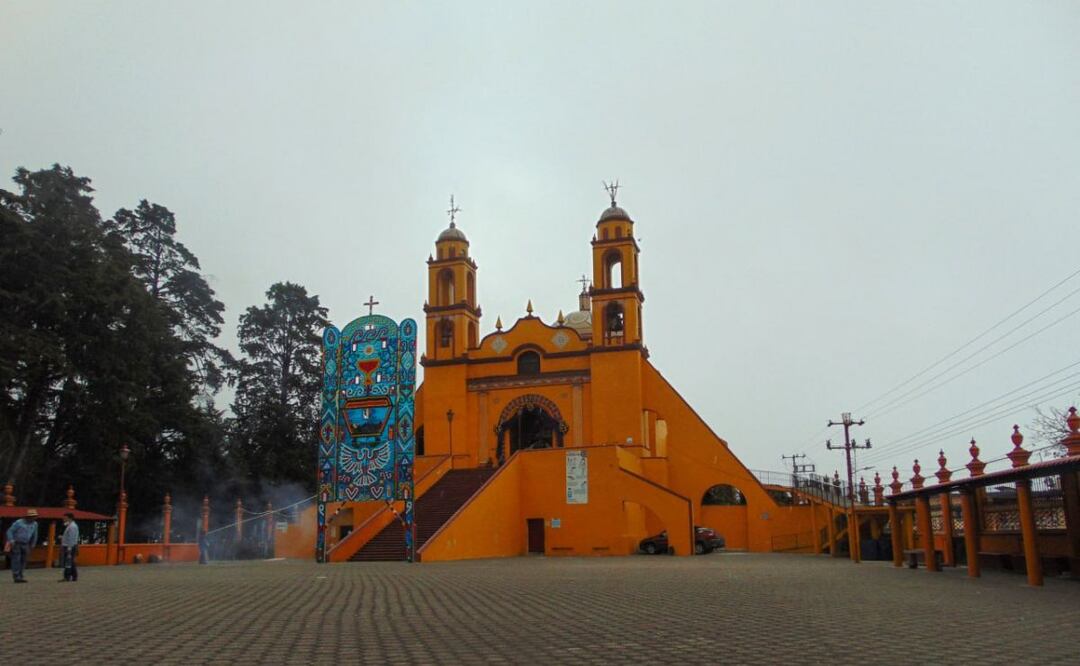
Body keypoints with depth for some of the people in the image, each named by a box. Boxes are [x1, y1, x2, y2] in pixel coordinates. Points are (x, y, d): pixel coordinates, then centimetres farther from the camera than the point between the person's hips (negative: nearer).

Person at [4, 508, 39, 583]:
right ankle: (17, 577, -9)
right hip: (16, 544, -6)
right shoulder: (19, 523, -13)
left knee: (23, 560, 6)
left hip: (25, 544, 6)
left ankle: (20, 576, 14)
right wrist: (11, 541, -18)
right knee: (16, 560, -9)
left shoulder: (34, 524, 4)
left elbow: (34, 535, 15)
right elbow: (9, 531, -9)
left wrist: (32, 545, 19)